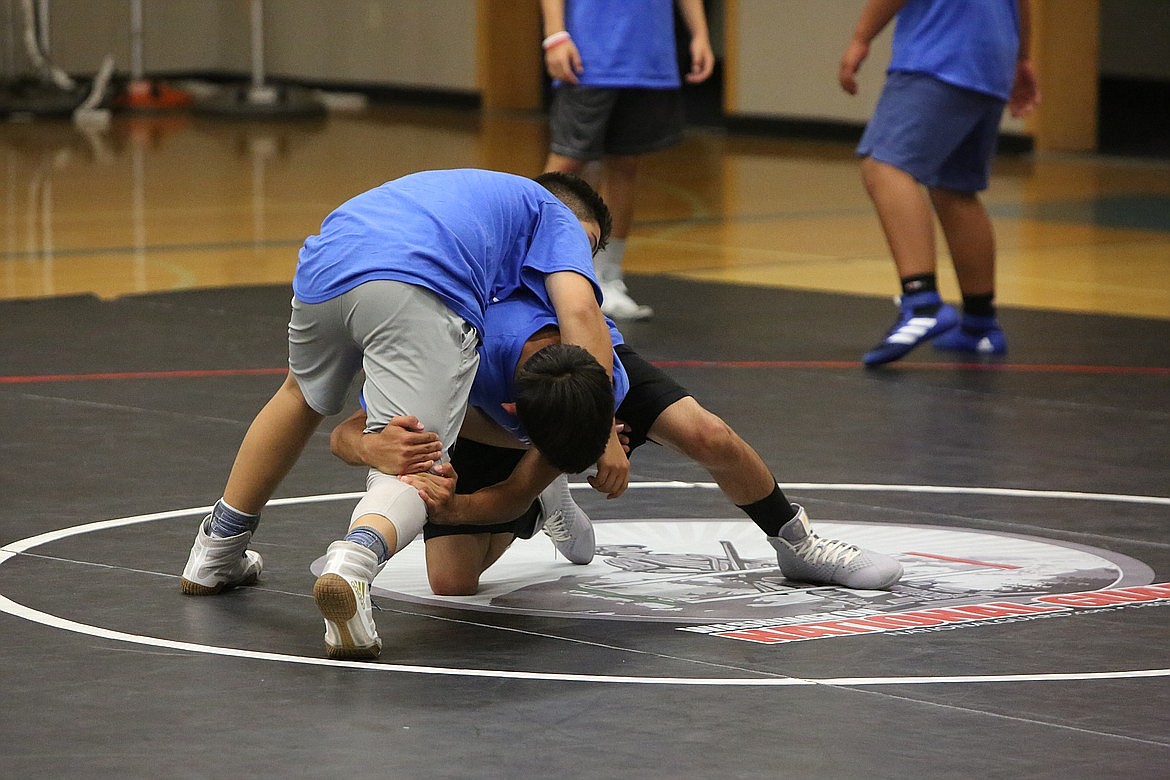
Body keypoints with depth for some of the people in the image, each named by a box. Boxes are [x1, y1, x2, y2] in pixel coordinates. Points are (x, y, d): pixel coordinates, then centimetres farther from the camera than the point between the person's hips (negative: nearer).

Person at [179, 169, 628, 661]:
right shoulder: (558, 217, 27)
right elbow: (579, 309, 5)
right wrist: (605, 435, 4)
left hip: (323, 269, 6)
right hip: (422, 290, -6)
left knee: (305, 396, 34)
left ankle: (217, 552, 46)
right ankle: (356, 560, -45)